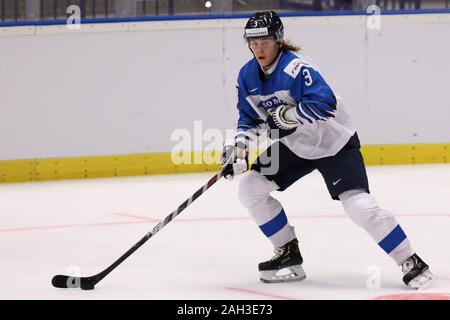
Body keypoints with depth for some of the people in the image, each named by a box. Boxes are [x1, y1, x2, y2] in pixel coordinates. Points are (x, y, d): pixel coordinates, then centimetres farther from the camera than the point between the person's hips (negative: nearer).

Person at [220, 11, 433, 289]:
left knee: (359, 205, -21)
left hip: (334, 144, -8)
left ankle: (412, 263, -12)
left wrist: (286, 115, -34)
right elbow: (250, 119, 6)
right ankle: (289, 254, 10)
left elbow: (325, 104, -37)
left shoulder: (296, 68, -27)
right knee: (250, 188, -1)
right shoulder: (247, 76, -3)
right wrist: (239, 145, -11)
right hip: (294, 146, 8)